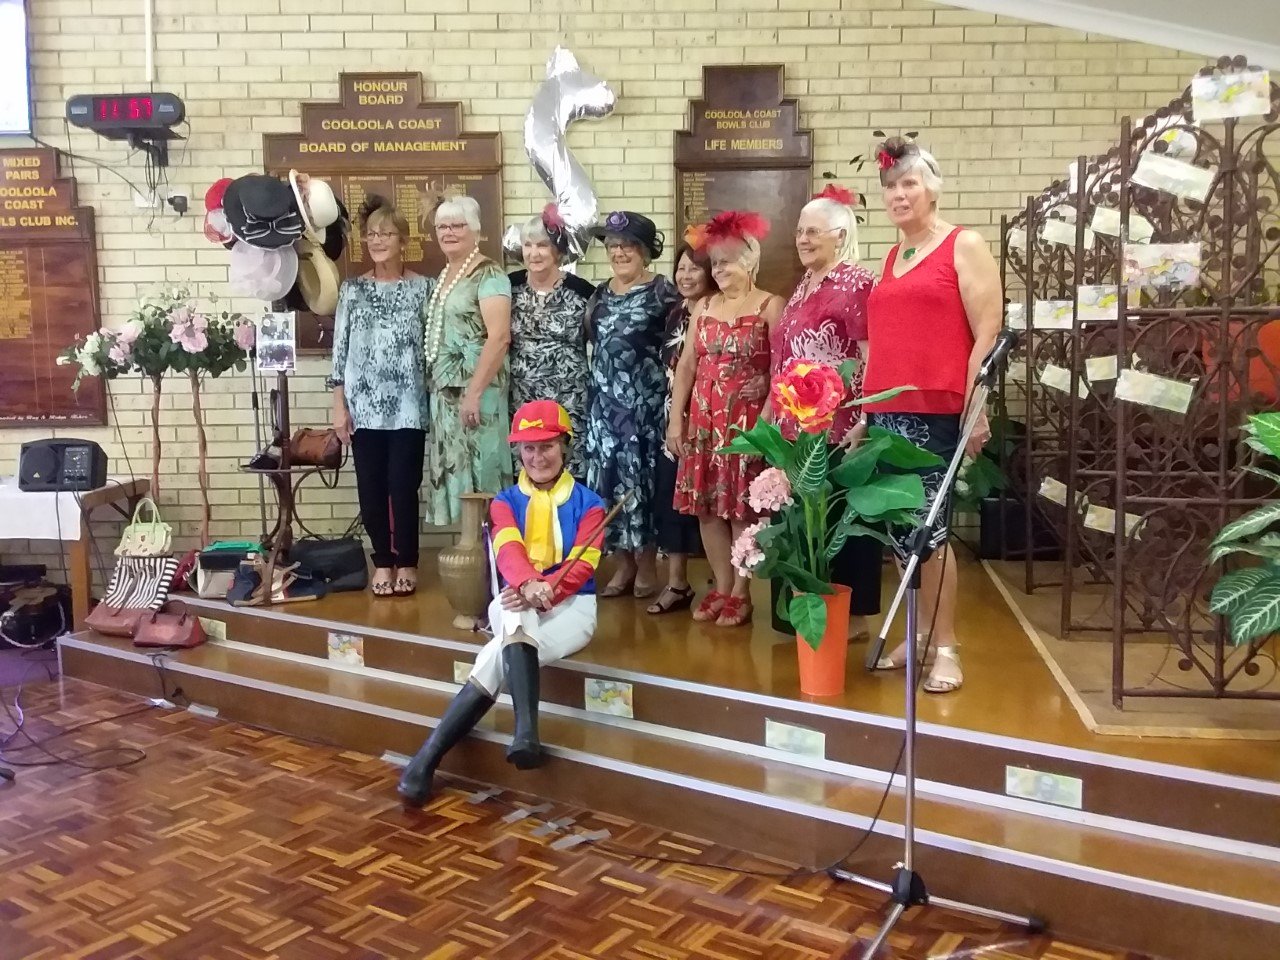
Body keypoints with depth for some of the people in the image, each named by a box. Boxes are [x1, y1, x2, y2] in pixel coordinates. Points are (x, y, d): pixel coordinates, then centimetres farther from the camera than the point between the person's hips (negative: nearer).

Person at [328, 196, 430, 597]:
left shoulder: (422, 287, 2)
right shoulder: (352, 289, 7)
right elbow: (340, 348, 6)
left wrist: (436, 401, -3)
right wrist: (339, 407, 1)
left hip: (408, 407, -2)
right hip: (364, 406, 2)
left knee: (404, 487, 0)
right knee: (371, 488, 6)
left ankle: (406, 562, 16)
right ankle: (383, 561, 21)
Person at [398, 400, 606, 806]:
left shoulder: (588, 503, 6)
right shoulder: (505, 502, 11)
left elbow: (582, 565, -8)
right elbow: (508, 551, -11)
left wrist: (546, 591, -30)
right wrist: (529, 586, -36)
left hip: (572, 605, -1)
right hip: (515, 602, 1)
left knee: (497, 655, -33)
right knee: (517, 619, -41)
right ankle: (525, 731, -52)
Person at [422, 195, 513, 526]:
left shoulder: (488, 274, -10)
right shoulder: (443, 276, 17)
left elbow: (499, 336, -20)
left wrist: (474, 391, -23)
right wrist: (434, 386, 13)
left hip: (473, 389, -8)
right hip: (444, 390, 9)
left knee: (478, 469, -5)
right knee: (454, 467, 10)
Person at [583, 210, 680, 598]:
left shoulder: (663, 291, -4)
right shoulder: (600, 293, 13)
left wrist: (674, 400, -13)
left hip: (646, 401, -5)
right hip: (605, 402, 5)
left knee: (643, 475, -2)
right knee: (610, 477, 5)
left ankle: (646, 564, 9)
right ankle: (624, 564, 16)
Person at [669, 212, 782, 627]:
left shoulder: (770, 306, -3)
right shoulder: (704, 308, 14)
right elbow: (686, 365, 12)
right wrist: (676, 418, 7)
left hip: (746, 419, -5)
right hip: (704, 419, 6)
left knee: (741, 507, -1)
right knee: (706, 505, 7)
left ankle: (740, 592, 10)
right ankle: (721, 586, 19)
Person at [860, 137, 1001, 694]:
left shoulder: (965, 247, 0)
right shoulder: (891, 258, 19)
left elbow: (988, 334, -6)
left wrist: (975, 410, -13)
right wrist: (866, 412, 16)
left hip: (937, 412, -6)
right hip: (887, 414, 6)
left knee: (928, 527, -6)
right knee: (900, 529, 8)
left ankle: (945, 647, 6)